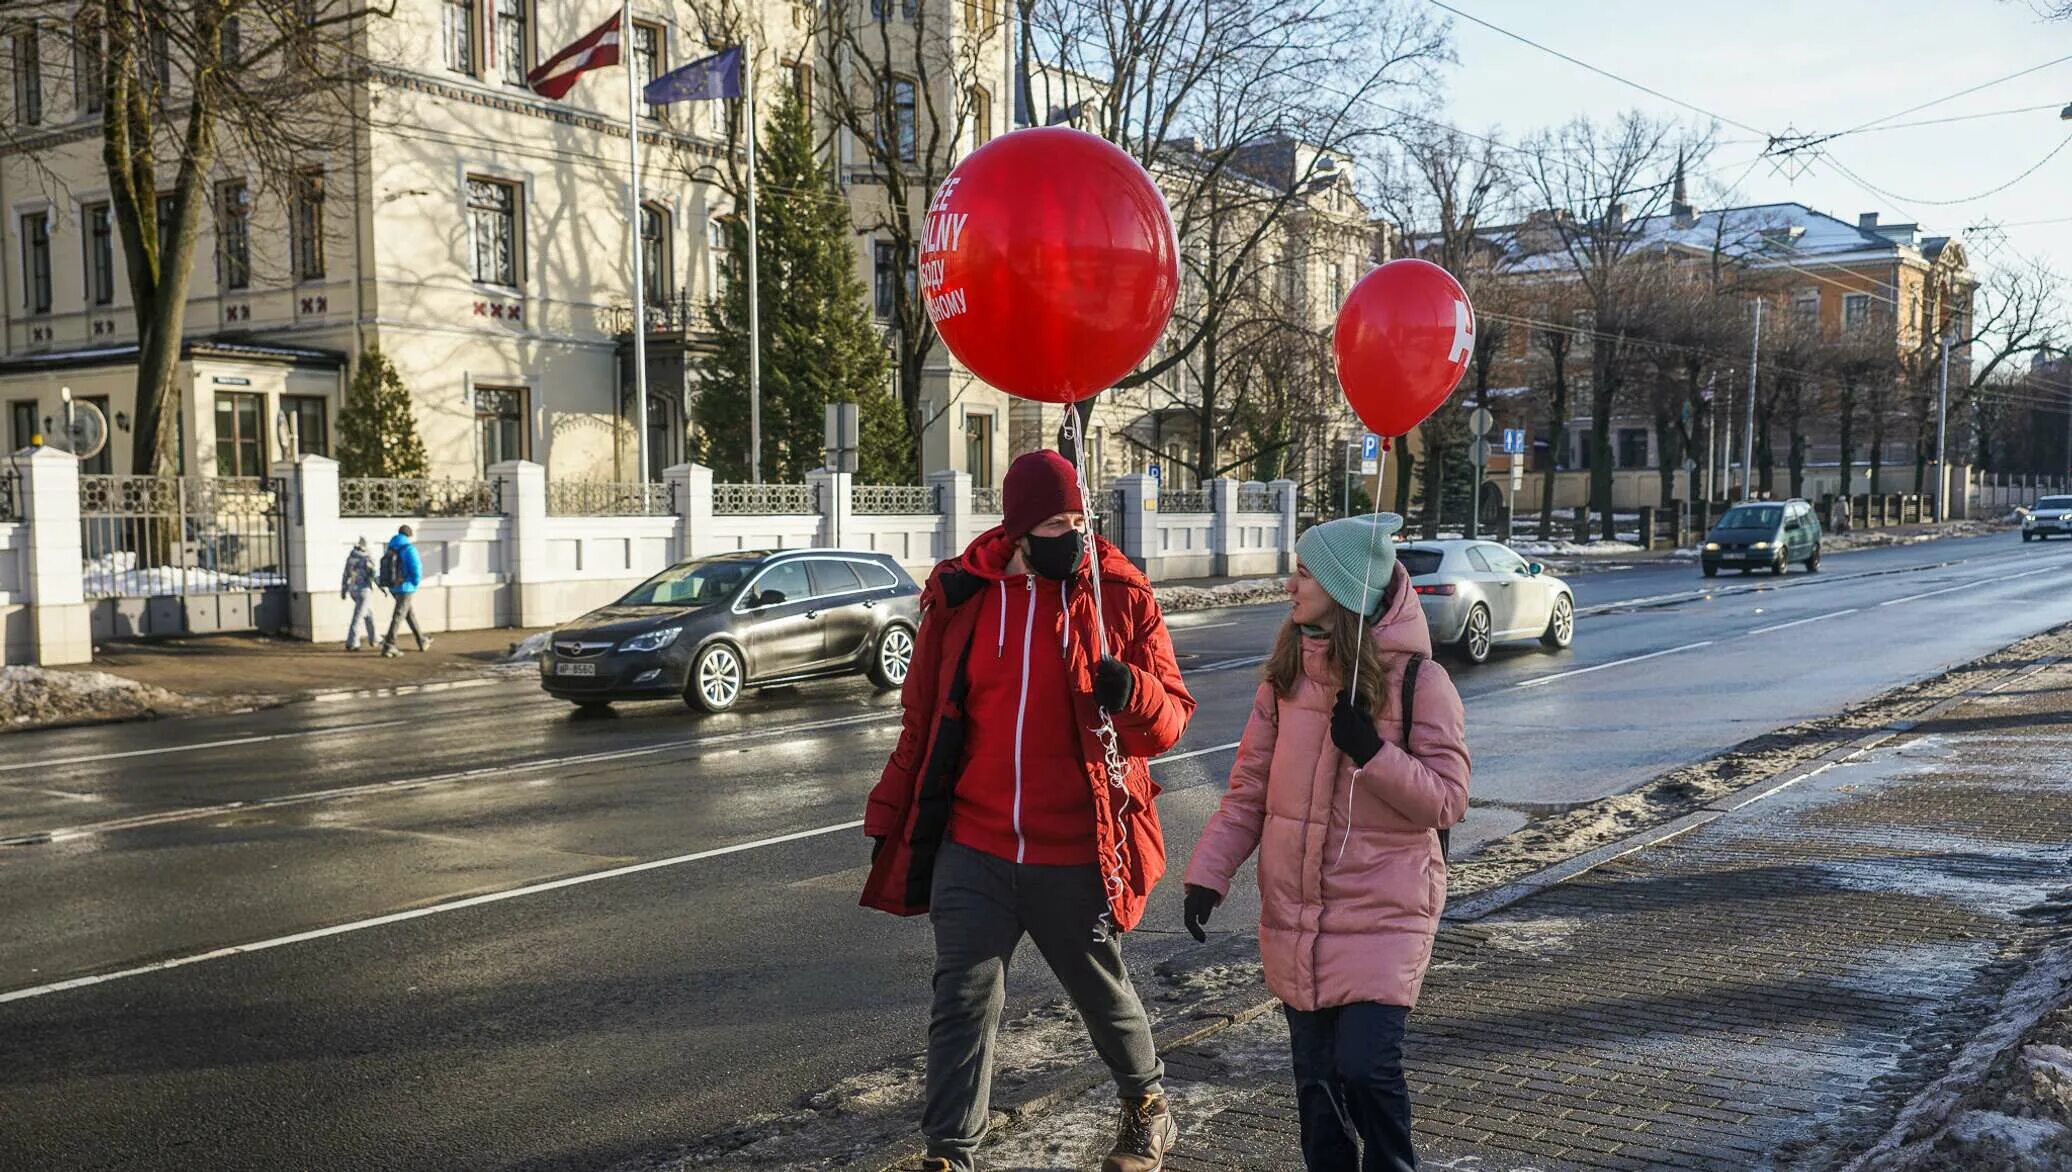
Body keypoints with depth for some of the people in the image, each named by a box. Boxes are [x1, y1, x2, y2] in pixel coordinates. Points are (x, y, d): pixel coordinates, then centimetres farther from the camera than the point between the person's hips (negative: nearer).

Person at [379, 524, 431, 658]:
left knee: (411, 614, 19)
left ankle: (422, 642, 31)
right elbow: (416, 568, -16)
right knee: (399, 616, -8)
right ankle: (388, 646, -13)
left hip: (395, 587, 8)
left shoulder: (392, 549, 11)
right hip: (406, 588, -8)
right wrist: (416, 582, 0)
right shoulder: (409, 548, -12)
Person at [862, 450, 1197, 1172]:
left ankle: (1146, 1105, 44)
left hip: (1076, 854, 0)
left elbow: (1169, 722, -4)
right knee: (962, 1003, 2)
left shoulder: (1120, 594, -6)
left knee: (1104, 994, 18)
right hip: (972, 849, 1)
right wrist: (892, 820, 11)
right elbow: (922, 721, 9)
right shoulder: (959, 593, -1)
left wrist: (1132, 691, -26)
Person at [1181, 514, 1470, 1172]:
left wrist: (1372, 752, -24)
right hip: (1294, 913, 4)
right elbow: (1248, 789, 5)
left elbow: (1447, 801, -11)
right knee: (1316, 1075, 11)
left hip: (1382, 912, -4)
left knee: (1365, 1067, -11)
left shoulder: (1419, 679, -10)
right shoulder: (1286, 673, 4)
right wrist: (1209, 873, -4)